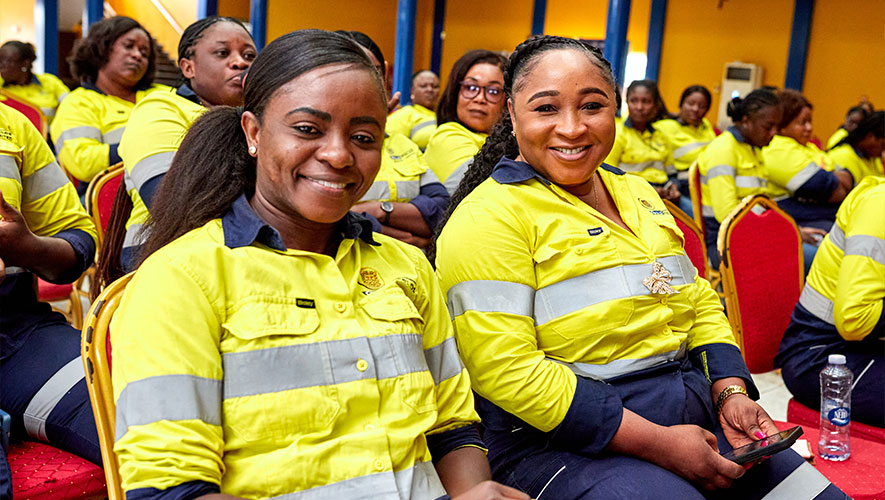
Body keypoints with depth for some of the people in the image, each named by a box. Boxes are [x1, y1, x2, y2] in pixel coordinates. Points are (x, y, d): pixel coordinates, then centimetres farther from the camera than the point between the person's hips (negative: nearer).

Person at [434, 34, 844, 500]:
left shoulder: (640, 195, 15)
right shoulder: (489, 217, -11)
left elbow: (699, 303, 20)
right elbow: (506, 370, -19)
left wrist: (731, 391, 1)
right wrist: (657, 443, -18)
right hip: (565, 443, -7)